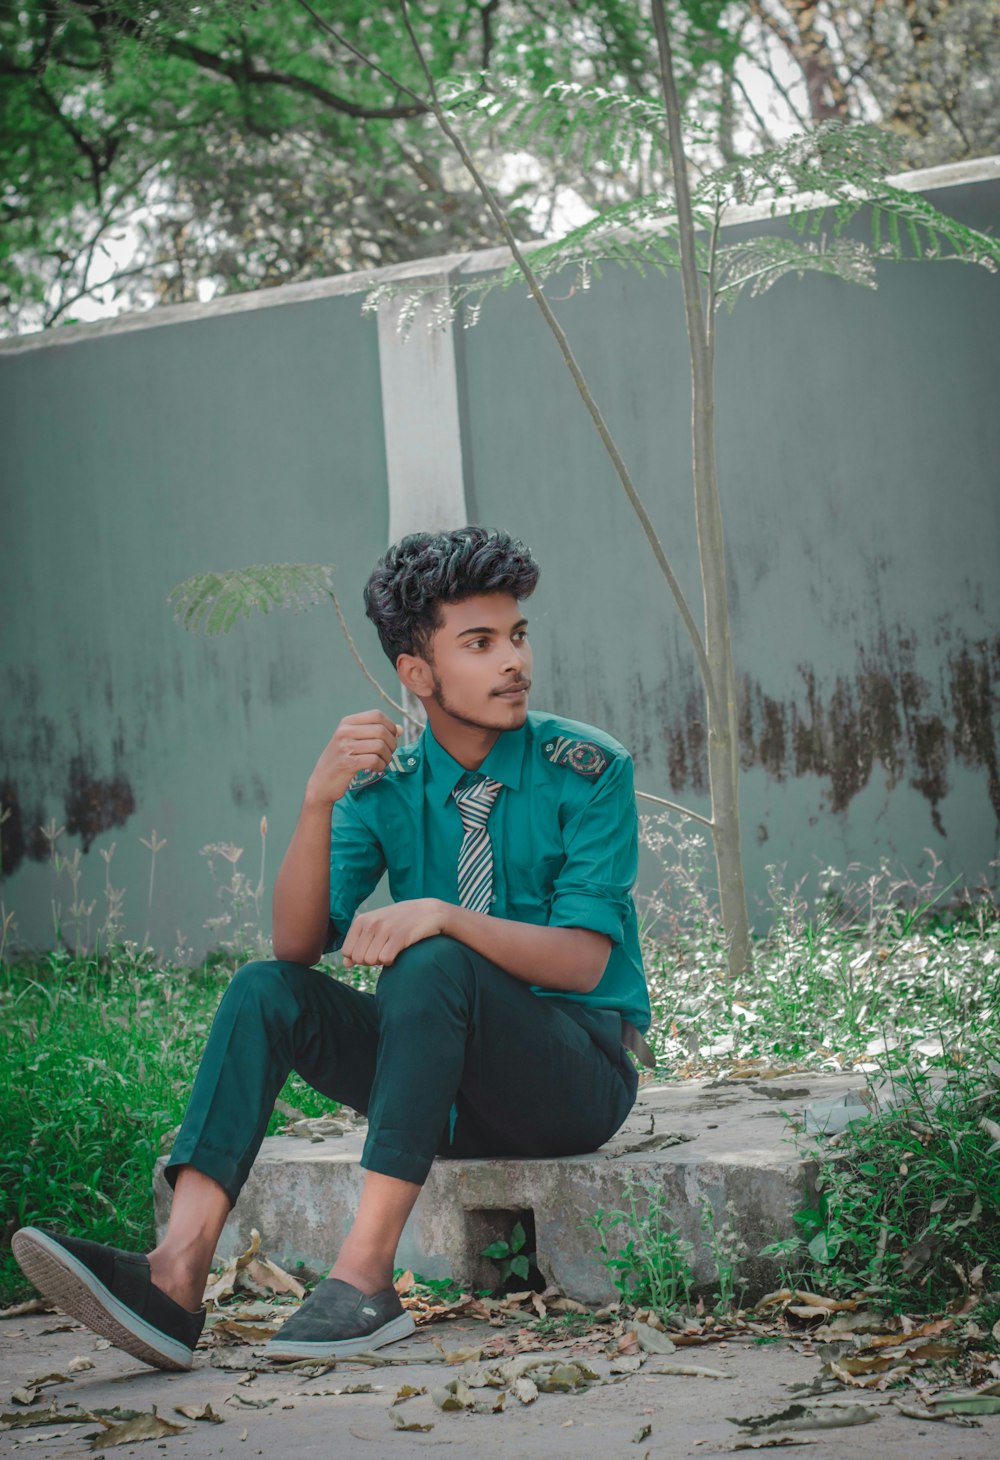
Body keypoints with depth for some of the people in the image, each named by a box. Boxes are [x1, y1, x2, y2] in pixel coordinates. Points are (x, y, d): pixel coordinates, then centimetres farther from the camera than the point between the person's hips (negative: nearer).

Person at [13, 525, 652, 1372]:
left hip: (580, 1071, -4)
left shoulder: (588, 769, -8)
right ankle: (177, 1276, -33)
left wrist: (443, 914, -32)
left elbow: (584, 958, -16)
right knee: (266, 991, -16)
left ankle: (365, 1275, -36)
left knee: (432, 962, -32)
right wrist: (320, 802, -22)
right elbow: (299, 945, -6)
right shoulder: (388, 784, 3)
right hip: (455, 1086, 4)